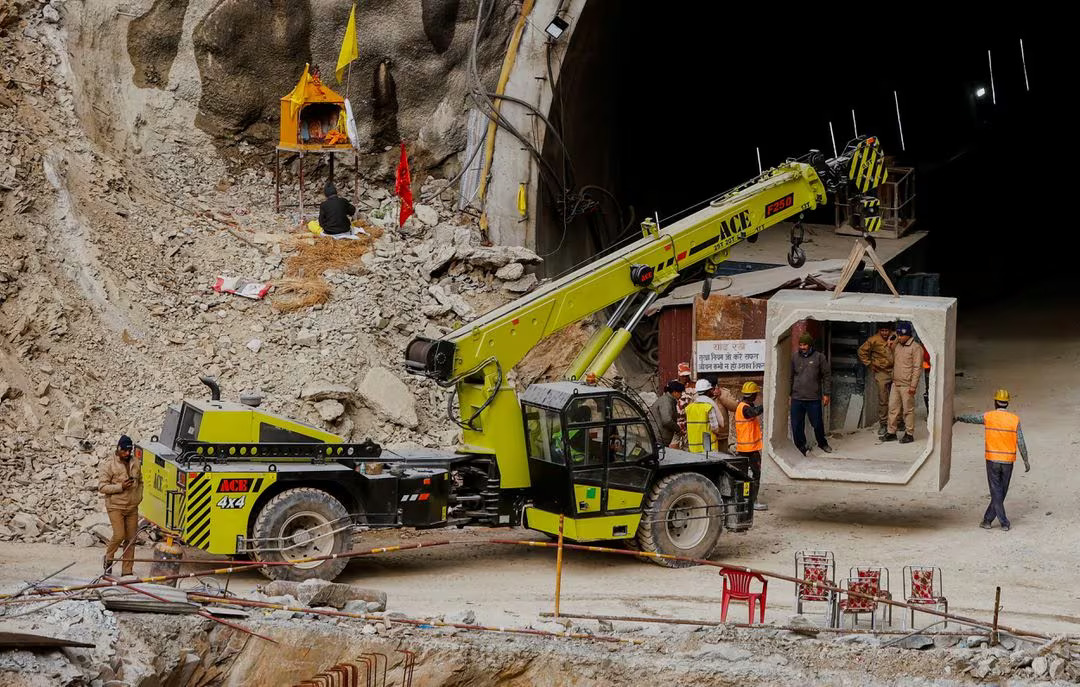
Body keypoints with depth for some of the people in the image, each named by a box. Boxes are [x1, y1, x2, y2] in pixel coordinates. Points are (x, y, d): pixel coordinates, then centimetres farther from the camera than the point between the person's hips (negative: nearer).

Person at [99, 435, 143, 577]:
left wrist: (139, 497, 7)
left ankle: (127, 571, 10)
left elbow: (140, 482, 23)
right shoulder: (109, 465, -7)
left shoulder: (136, 464, 10)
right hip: (115, 507, -5)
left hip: (132, 507, 5)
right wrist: (120, 487, -20)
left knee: (131, 539, 4)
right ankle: (108, 559, 12)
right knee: (119, 535, -16)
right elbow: (102, 487, -10)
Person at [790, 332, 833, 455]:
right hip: (797, 398, 2)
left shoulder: (819, 357, -1)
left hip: (814, 399, -2)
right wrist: (789, 393, 11)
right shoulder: (795, 357, 6)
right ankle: (801, 447, 18)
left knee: (818, 424, 7)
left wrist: (826, 394, -1)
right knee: (797, 426, 3)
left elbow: (827, 376, 3)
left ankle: (822, 443, 31)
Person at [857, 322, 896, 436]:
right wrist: (869, 364, 0)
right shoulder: (874, 340, -8)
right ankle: (883, 424, 9)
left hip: (894, 371, 2)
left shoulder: (895, 338, -2)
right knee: (883, 400, -1)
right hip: (881, 372, -2)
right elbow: (862, 351, 2)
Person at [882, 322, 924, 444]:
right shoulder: (897, 346, 12)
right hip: (895, 383, 7)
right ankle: (891, 432, 18)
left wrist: (913, 385, -17)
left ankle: (909, 434, 8)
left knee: (908, 410, 0)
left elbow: (917, 368, -14)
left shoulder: (915, 347, -11)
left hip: (907, 386, -7)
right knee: (893, 408, 10)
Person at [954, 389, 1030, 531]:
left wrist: (958, 418, 32)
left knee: (996, 493, 3)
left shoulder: (988, 417, -5)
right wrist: (1026, 461, 3)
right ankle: (987, 520, 16)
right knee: (1001, 493, 12)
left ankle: (1004, 523, -1)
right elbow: (1021, 443, -5)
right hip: (1008, 461, 1)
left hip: (992, 460, -1)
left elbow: (971, 418, 12)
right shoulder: (1015, 420, -3)